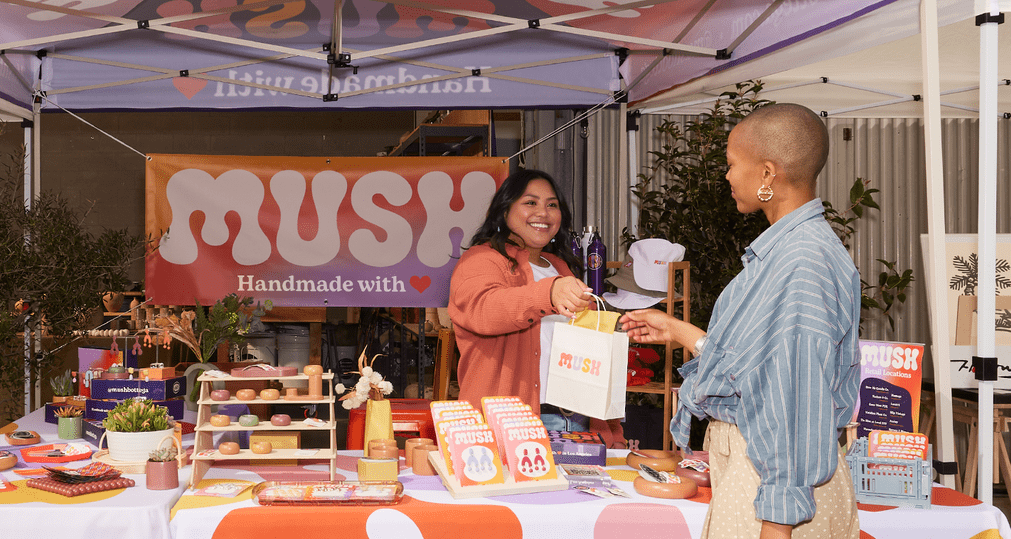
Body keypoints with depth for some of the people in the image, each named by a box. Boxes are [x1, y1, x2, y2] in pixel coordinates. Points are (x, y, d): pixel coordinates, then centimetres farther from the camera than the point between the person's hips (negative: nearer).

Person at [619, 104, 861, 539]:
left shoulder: (803, 262, -22)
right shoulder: (778, 249, 10)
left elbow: (800, 397, -23)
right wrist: (676, 331, 23)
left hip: (771, 474, -9)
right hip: (745, 459, 9)